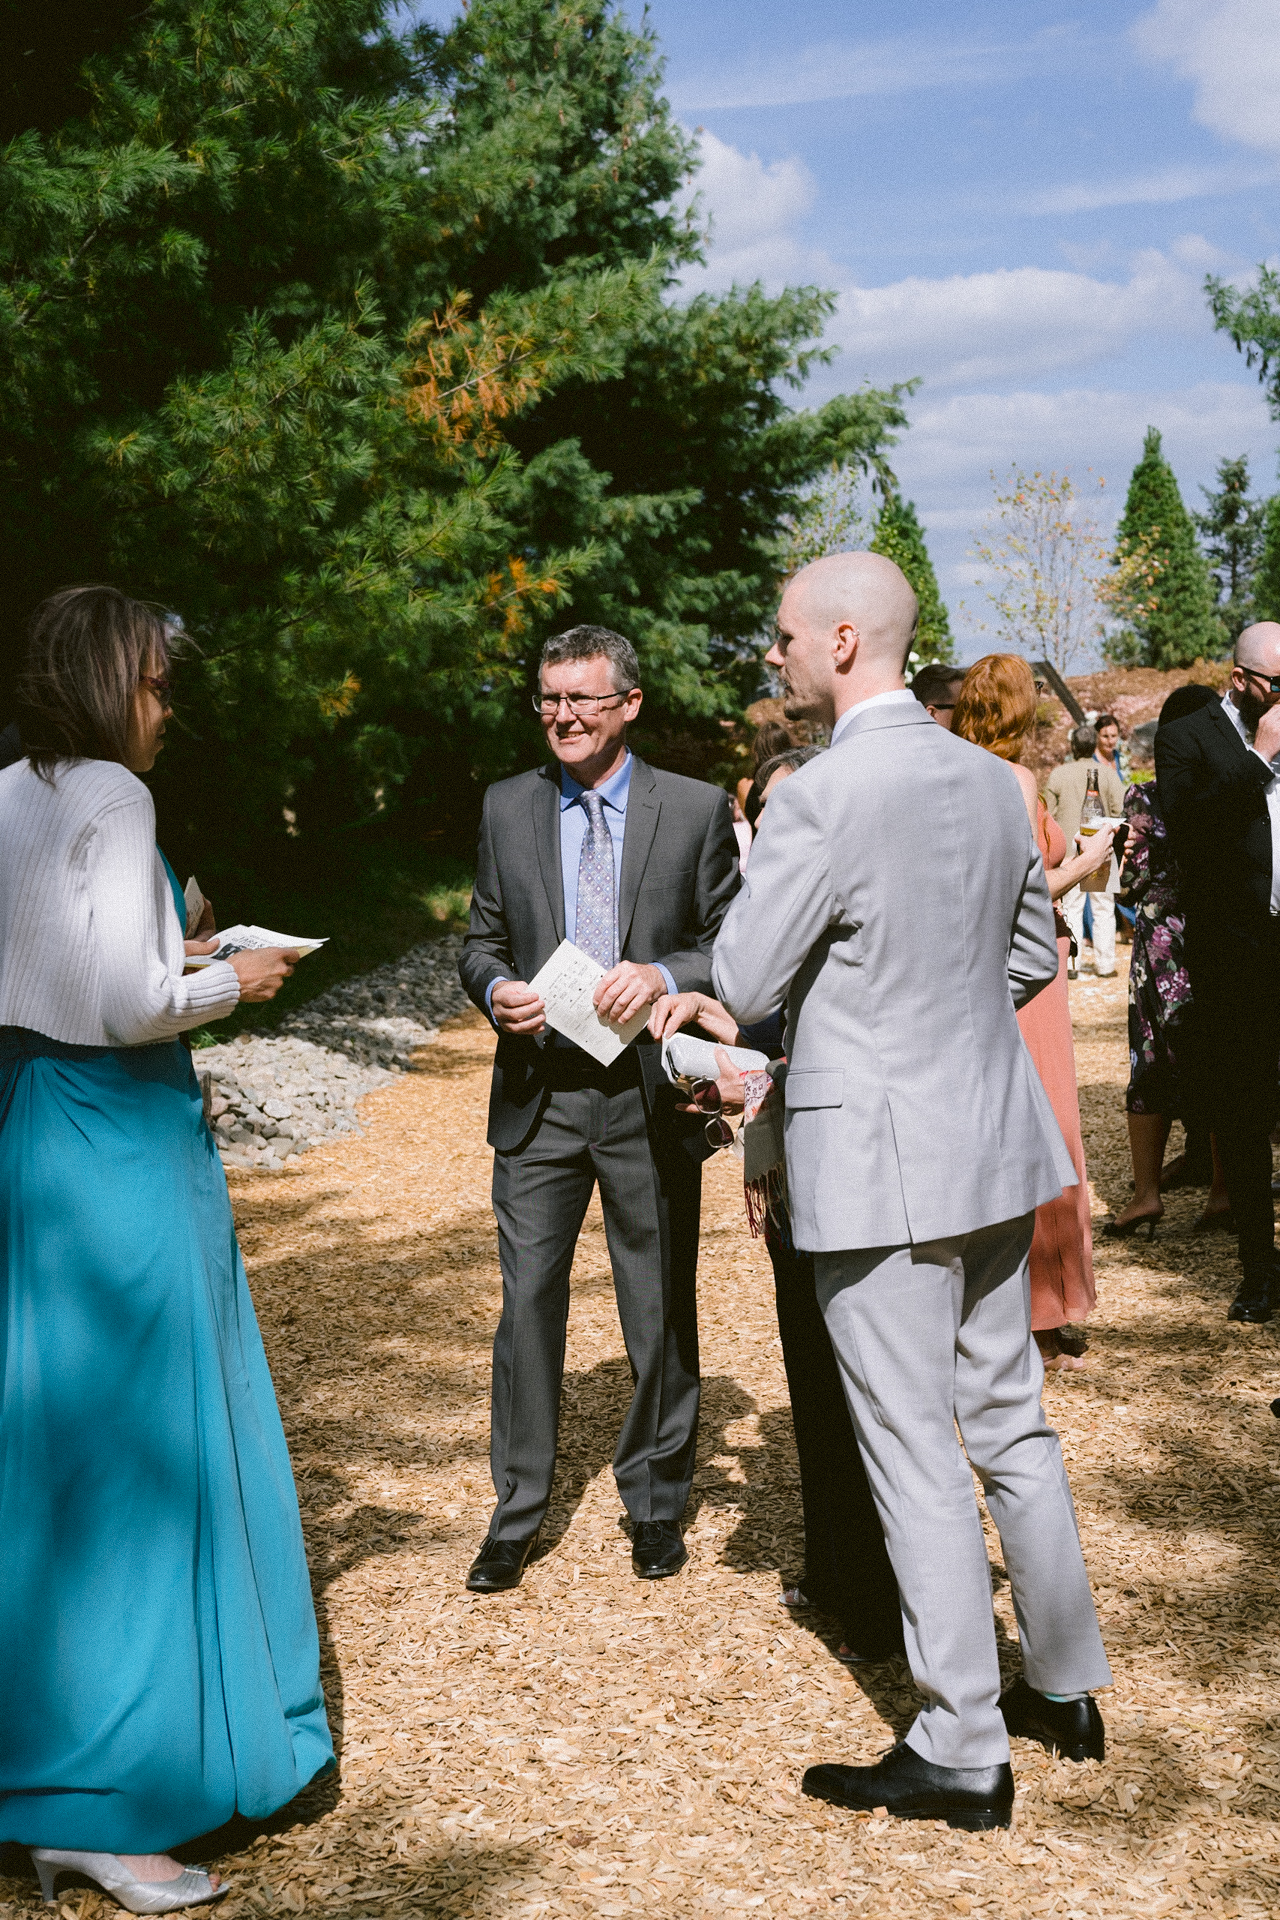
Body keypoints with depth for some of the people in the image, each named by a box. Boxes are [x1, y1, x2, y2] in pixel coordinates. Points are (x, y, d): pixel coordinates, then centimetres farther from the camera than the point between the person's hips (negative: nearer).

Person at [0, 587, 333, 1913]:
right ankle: (113, 1804, 7)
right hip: (121, 1139, -9)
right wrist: (227, 983, -3)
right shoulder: (110, 796, -13)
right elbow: (127, 1005, -21)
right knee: (142, 1450, -1)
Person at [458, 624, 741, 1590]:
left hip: (650, 1096, -1)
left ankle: (656, 1506, 28)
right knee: (527, 1303, 3)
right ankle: (516, 1516, 18)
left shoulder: (697, 809, -1)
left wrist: (664, 975, -18)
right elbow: (484, 937, 12)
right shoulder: (508, 807, 7)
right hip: (539, 1094, 2)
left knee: (660, 1312, 9)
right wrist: (495, 987, -10)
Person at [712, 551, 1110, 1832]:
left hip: (878, 1160, -8)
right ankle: (1064, 1688, 33)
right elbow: (1034, 956, 15)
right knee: (1010, 1423, 19)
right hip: (991, 1142, 8)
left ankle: (962, 1753, 14)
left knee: (914, 1453, 3)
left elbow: (742, 988, -12)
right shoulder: (991, 779, 5)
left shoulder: (818, 800, -19)